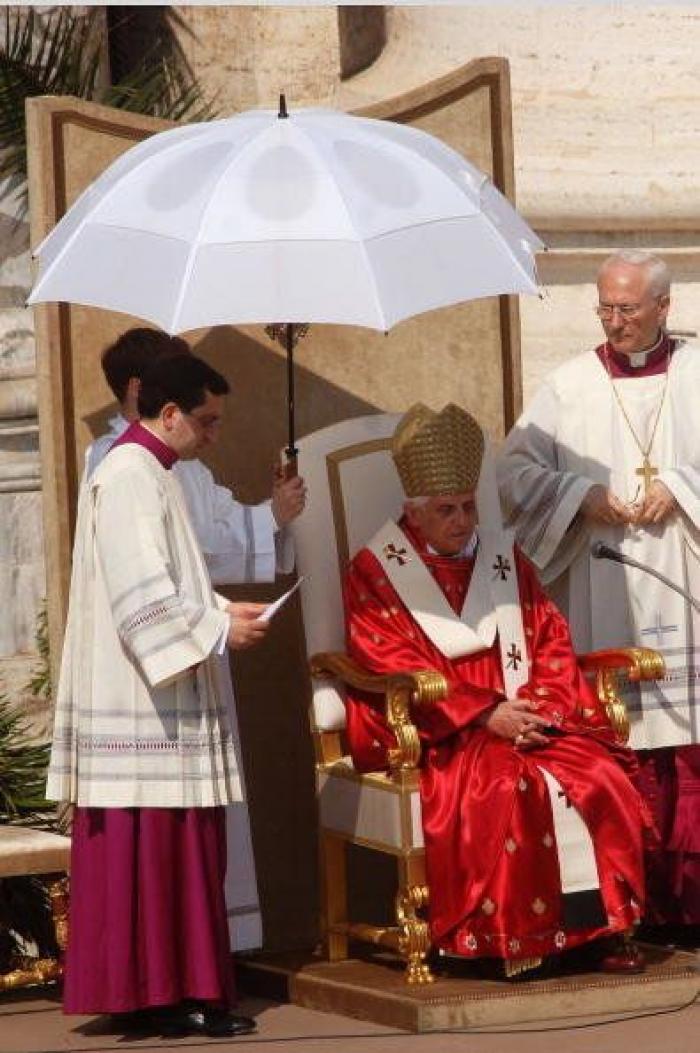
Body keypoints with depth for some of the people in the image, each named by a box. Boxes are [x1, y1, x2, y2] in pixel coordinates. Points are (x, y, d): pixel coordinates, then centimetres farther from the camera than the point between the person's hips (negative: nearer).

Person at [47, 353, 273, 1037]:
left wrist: (221, 610, 13)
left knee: (173, 849, 10)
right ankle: (158, 992, -5)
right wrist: (219, 631, -14)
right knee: (150, 847, -7)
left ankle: (171, 991, 13)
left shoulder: (147, 474, 18)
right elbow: (144, 598, -21)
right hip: (141, 706, -11)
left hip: (163, 703, 11)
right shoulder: (129, 477, -15)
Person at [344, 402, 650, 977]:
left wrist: (540, 707, -10)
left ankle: (605, 924, -19)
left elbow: (552, 643, 13)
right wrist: (485, 715, -17)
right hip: (440, 737, -4)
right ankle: (512, 938, -27)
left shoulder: (507, 563, 18)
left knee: (598, 776, -24)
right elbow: (390, 667, -7)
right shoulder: (375, 573, 3)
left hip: (526, 720, 4)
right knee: (504, 787, -34)